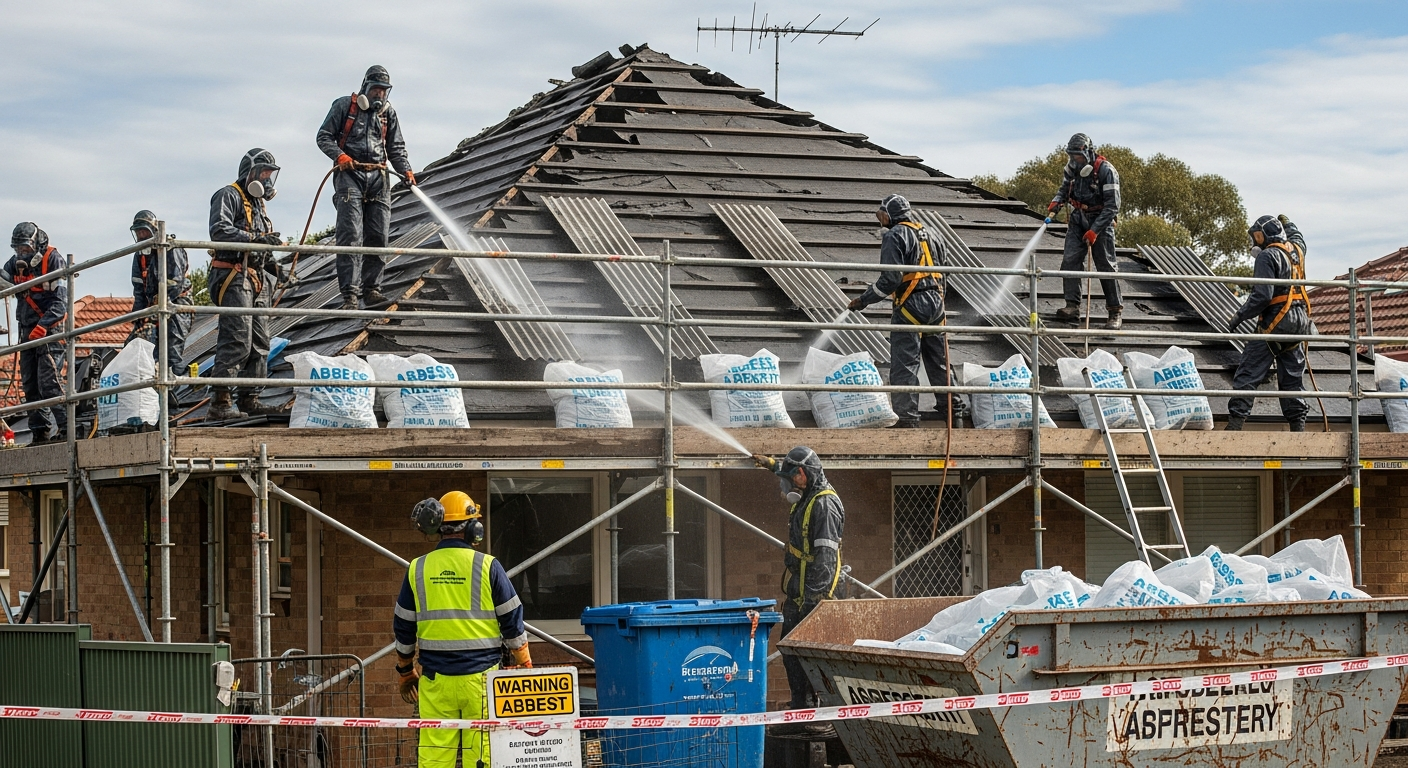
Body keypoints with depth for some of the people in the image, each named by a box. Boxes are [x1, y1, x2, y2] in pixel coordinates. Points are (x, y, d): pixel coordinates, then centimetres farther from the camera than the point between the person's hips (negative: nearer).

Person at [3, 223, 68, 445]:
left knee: (49, 381, -15)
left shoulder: (53, 259, -10)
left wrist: (43, 326, -23)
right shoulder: (17, 262, 11)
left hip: (49, 329, -7)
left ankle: (65, 427, -14)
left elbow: (61, 301, -15)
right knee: (30, 384, 6)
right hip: (28, 329, 7)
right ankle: (40, 430, 10)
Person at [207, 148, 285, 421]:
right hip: (234, 278, -9)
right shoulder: (229, 196, -3)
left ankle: (250, 399, 10)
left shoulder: (259, 203, 26)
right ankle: (221, 403, -19)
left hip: (257, 282, 10)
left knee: (259, 342, 7)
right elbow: (219, 230, -19)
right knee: (237, 340, -17)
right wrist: (255, 238, -27)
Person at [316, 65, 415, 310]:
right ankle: (349, 294, -18)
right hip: (350, 174, -4)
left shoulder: (388, 112, 16)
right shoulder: (344, 105, 4)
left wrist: (406, 171, 0)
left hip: (378, 178, 5)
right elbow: (324, 137, 4)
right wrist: (339, 155, -14)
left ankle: (371, 289, 8)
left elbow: (396, 149, 17)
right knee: (350, 235, -14)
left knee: (378, 236, 0)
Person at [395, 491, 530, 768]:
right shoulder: (487, 566, -4)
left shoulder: (418, 569, 4)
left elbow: (403, 628, 12)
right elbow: (512, 621, 0)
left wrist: (405, 672, 25)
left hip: (435, 680, 2)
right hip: (480, 676, -2)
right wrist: (525, 666, 13)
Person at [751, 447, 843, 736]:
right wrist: (772, 463, 55)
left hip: (814, 595, -10)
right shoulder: (804, 499, 14)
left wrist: (813, 595, -26)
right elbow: (789, 472, 42)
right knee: (791, 653, 12)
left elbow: (825, 555, -22)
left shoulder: (825, 504, -16)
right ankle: (801, 712, 17)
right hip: (796, 593, 10)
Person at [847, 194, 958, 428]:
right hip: (935, 303, 8)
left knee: (904, 363, -6)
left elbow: (890, 279, -16)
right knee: (938, 359, 16)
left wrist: (863, 301, -10)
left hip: (910, 305, -8)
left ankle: (906, 415, -10)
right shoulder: (928, 235, 17)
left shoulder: (895, 236, -7)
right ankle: (948, 407, 23)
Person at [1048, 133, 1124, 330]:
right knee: (1070, 261, -8)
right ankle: (1072, 306, -6)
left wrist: (1094, 231, -25)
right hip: (1078, 220, 5)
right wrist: (1056, 202, -7)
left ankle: (1115, 313, 3)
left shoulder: (1106, 171, -20)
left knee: (1106, 267, -4)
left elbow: (1112, 207, -20)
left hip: (1101, 221, -5)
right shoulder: (1072, 168, -2)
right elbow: (1064, 189, 17)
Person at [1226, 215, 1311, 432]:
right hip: (1299, 322, 8)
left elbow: (1262, 296, -21)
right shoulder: (1296, 249, 13)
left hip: (1274, 322, -8)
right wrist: (1287, 223, 59)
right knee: (1293, 377, 11)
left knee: (1248, 375, -6)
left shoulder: (1268, 256, -12)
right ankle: (1298, 426, 8)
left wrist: (1239, 316, -12)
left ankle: (1235, 423, -11)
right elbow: (1298, 237, 41)